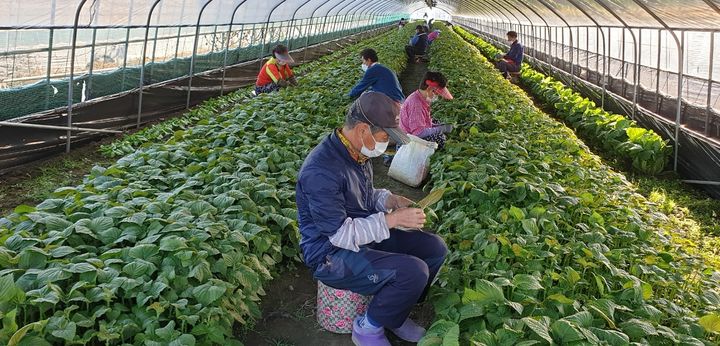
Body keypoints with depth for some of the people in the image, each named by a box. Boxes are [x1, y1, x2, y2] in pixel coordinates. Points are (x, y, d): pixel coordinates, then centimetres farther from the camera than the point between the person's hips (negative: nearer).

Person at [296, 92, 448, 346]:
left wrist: (388, 199, -1)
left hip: (364, 236, 10)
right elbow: (340, 234, -26)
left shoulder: (358, 153, 2)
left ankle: (393, 311, 18)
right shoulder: (321, 171, -28)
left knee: (435, 248, 2)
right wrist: (392, 220, -24)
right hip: (332, 255, -9)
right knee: (413, 271, -26)